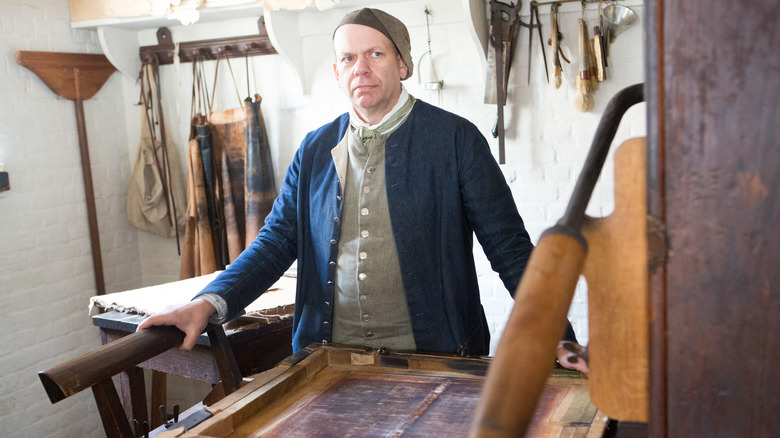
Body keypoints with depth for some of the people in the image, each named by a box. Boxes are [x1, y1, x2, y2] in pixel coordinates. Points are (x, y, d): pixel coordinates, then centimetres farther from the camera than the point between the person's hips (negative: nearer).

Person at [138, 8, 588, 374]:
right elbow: (277, 241, 5)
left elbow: (510, 248, -6)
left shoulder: (456, 138, -6)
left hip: (433, 358, -3)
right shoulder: (315, 149, 6)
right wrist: (208, 304, -10)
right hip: (332, 358, 3)